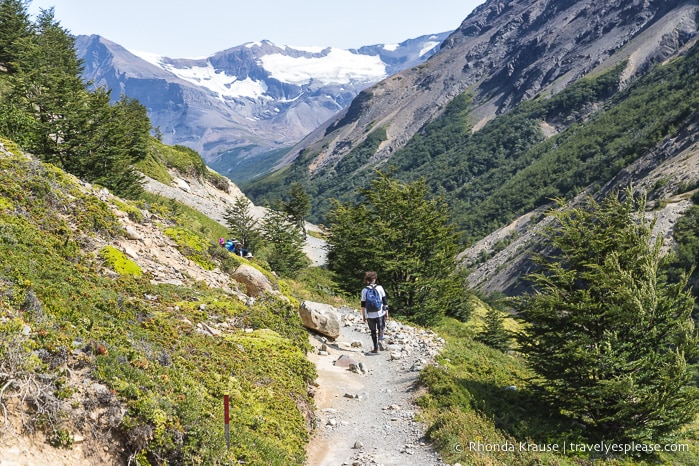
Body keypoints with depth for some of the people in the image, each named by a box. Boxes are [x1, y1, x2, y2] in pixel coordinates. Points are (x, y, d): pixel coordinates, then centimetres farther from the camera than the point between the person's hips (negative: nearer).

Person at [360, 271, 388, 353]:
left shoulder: (364, 290, -1)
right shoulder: (379, 288, -2)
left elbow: (363, 305, 0)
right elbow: (385, 301, -1)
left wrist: (363, 316, 7)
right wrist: (386, 312, 6)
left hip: (370, 315, 0)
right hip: (380, 313, 0)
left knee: (373, 331, 12)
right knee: (381, 328, 18)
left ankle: (376, 348, 13)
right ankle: (380, 339, -9)